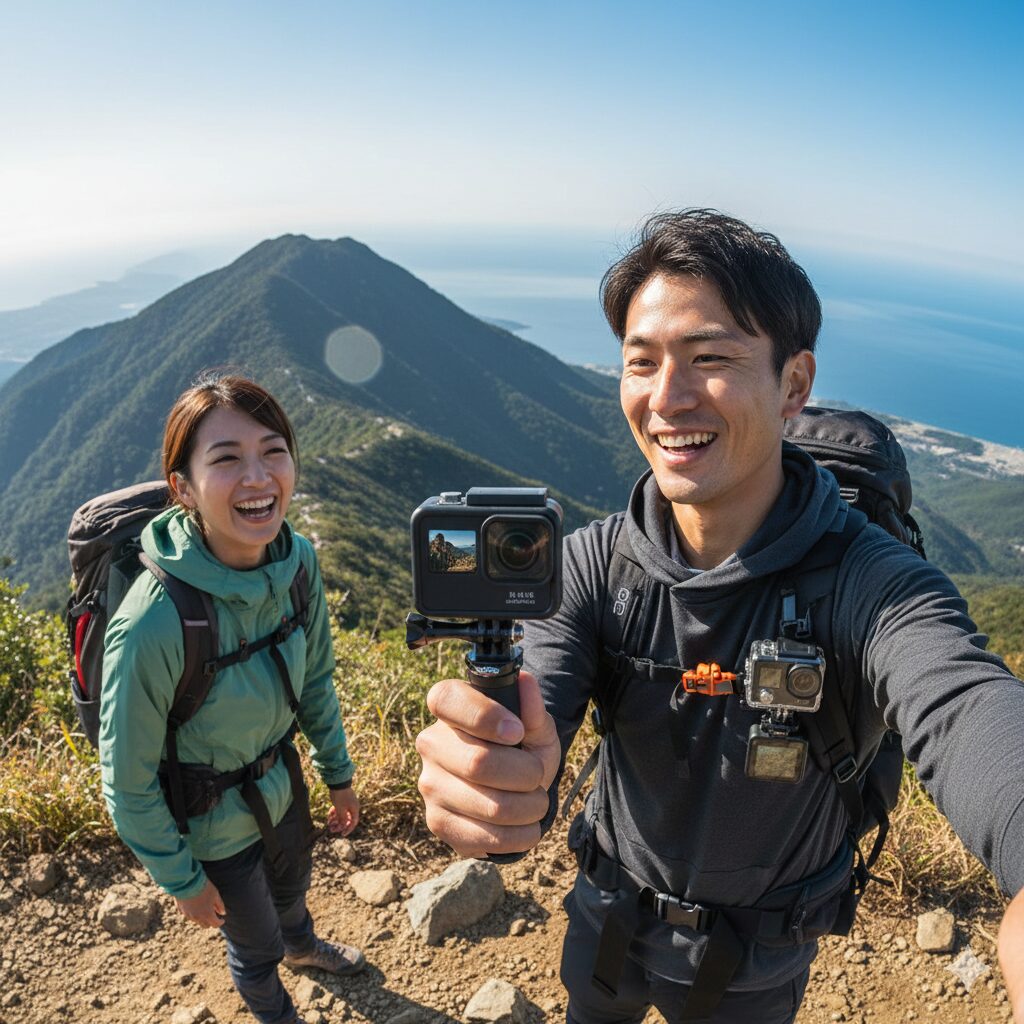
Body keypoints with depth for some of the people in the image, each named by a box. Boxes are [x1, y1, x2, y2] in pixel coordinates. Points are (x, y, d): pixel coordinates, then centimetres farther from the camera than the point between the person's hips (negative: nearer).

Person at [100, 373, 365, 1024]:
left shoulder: (297, 558, -21)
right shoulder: (152, 626, -38)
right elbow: (129, 781, -21)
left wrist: (338, 773, 8)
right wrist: (182, 880, -9)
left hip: (281, 777, 5)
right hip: (213, 824, -4)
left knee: (293, 885, 34)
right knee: (256, 941, 23)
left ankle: (302, 944, 69)